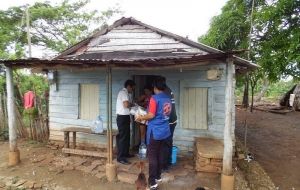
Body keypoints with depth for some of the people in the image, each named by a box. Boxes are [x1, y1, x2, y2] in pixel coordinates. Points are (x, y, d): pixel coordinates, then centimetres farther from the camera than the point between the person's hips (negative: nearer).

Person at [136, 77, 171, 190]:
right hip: (165, 131, 8)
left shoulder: (154, 98, -16)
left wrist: (141, 118, -2)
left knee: (152, 156, 2)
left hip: (155, 132, -7)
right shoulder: (168, 99, 7)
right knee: (160, 154, 18)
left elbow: (151, 115, -20)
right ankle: (158, 176, 31)